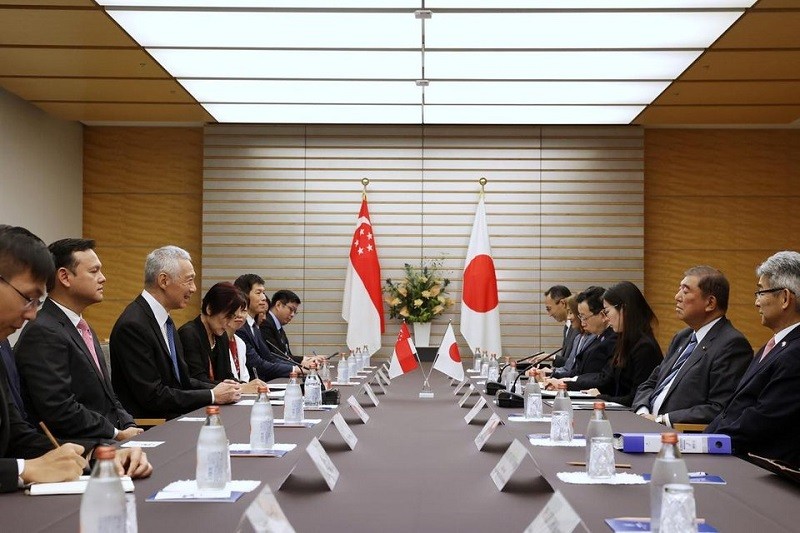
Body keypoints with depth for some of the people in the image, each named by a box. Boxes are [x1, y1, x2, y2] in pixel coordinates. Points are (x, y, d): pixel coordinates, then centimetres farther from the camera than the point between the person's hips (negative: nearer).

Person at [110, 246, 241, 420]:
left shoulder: (165, 320, 12)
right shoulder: (132, 325, -17)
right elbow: (153, 396, -19)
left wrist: (218, 389, -1)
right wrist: (212, 396, -15)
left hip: (172, 419, 9)